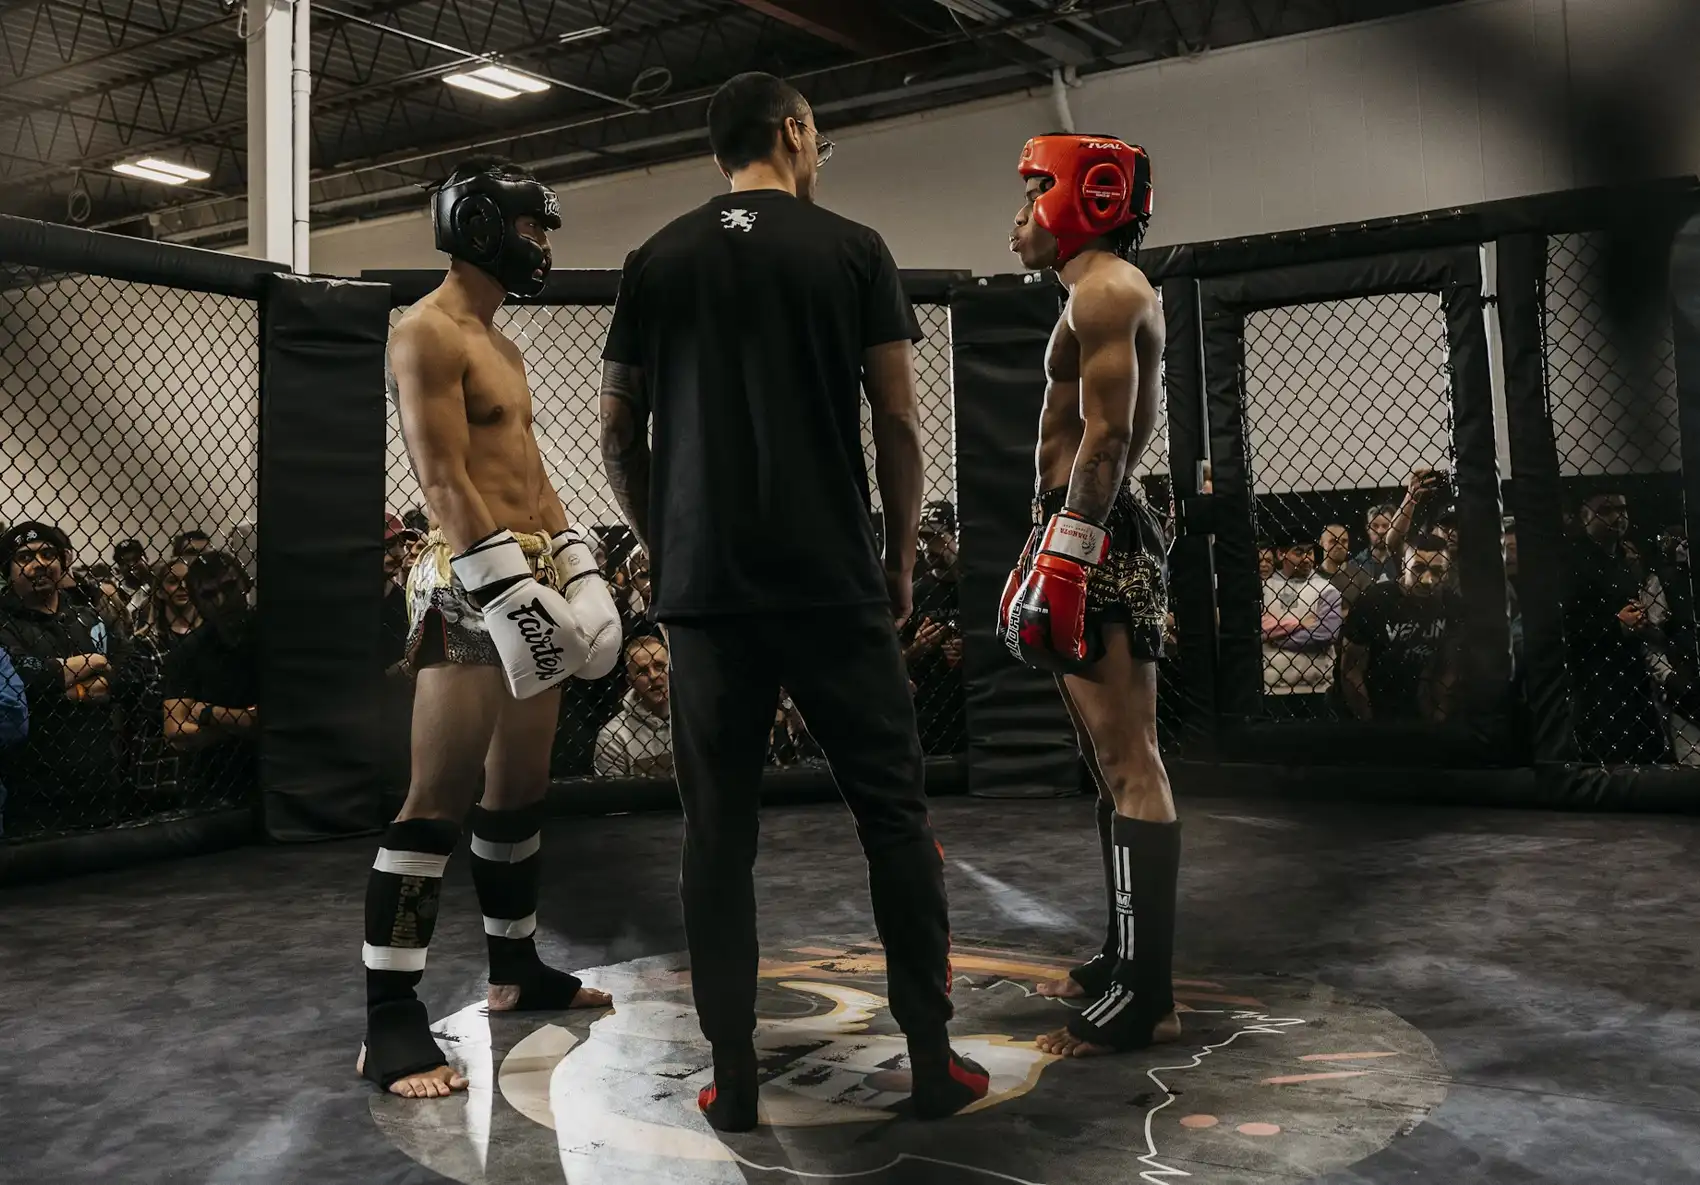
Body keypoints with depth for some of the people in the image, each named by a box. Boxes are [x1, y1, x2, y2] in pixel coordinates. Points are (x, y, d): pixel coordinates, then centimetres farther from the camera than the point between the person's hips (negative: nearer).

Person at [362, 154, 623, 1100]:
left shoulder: (503, 343, 22)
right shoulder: (427, 332, -7)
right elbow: (443, 480, -16)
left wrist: (579, 562, 15)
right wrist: (509, 588, -22)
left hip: (534, 578, 10)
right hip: (473, 585, -9)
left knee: (522, 790, 15)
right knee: (439, 799, -11)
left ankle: (517, 965, 27)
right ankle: (391, 1018, -8)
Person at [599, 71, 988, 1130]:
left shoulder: (657, 262, 8)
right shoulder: (852, 249, 0)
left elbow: (619, 437, 8)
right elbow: (898, 423, -2)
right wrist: (902, 560, 9)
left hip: (703, 589, 3)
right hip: (832, 583, -2)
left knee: (719, 832, 7)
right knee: (894, 812, 8)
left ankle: (735, 1080, 11)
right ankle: (933, 1060, 12)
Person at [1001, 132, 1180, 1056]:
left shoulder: (1105, 288, -8)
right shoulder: (1106, 293, 25)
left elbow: (1106, 437, -18)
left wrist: (1064, 556, -23)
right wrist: (1046, 553, 24)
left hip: (1094, 534, -11)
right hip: (1089, 537, 11)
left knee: (1129, 766, -11)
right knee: (1113, 762, 14)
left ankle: (1144, 996, -9)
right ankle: (1125, 958, 24)